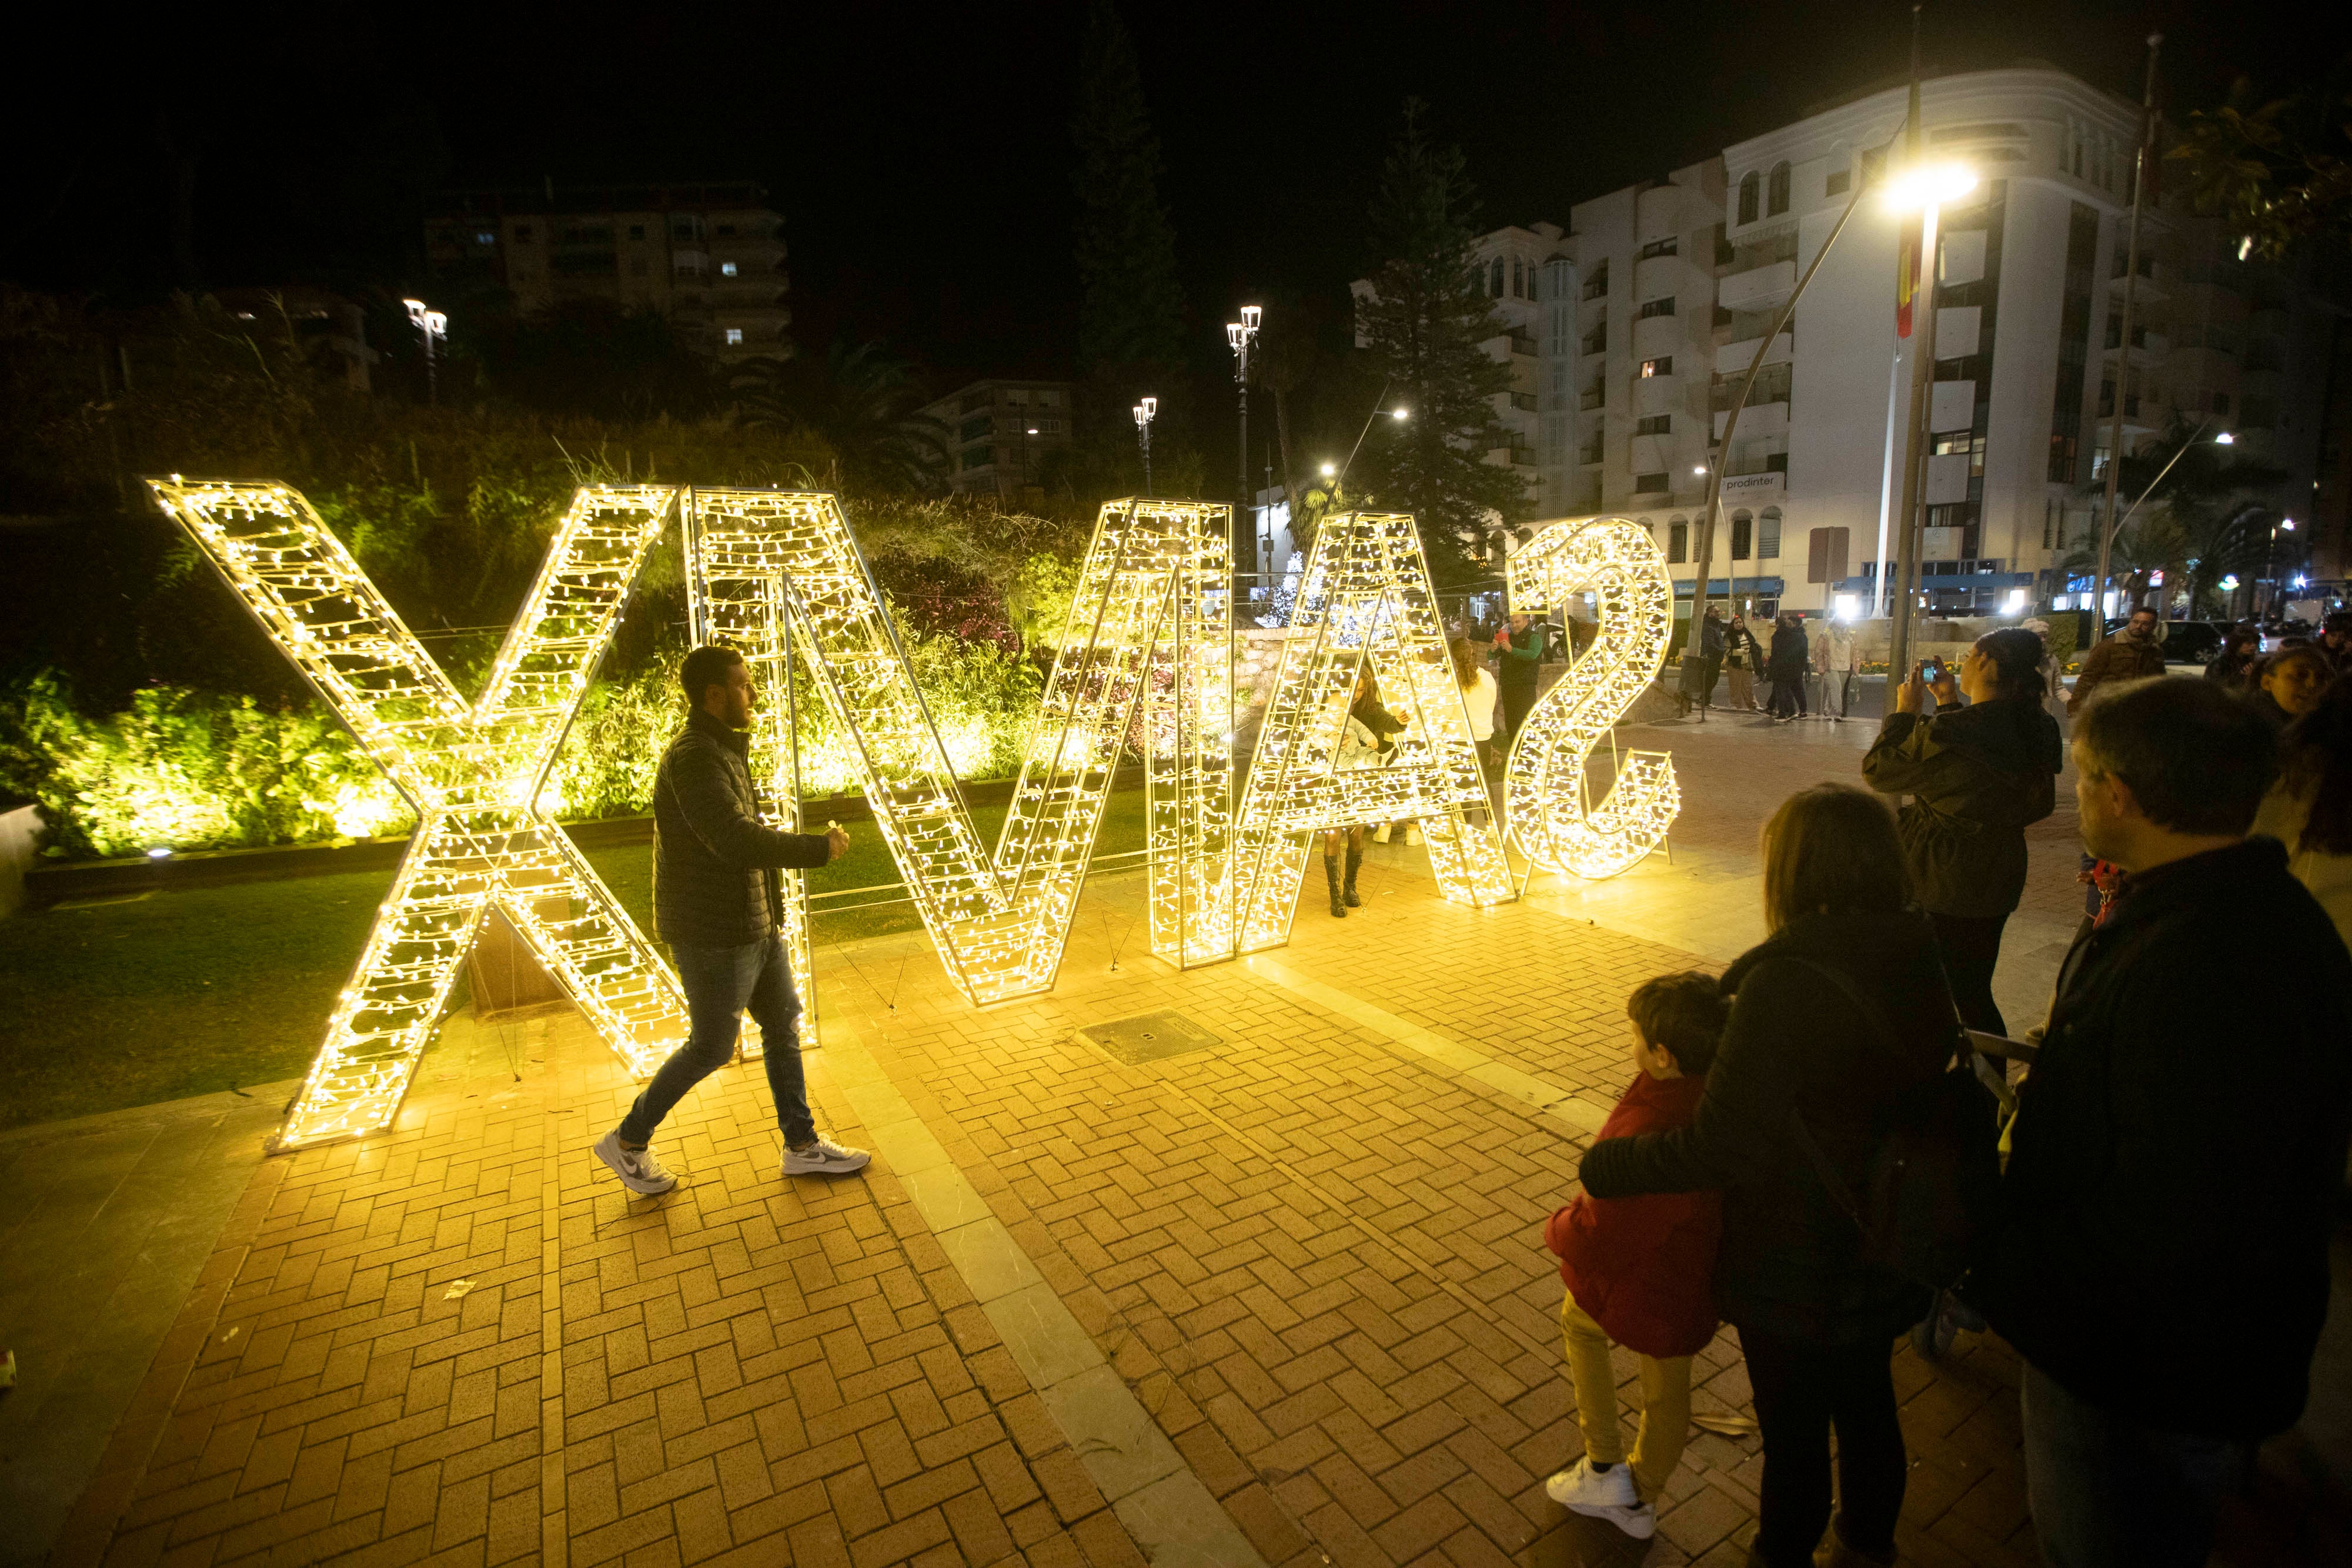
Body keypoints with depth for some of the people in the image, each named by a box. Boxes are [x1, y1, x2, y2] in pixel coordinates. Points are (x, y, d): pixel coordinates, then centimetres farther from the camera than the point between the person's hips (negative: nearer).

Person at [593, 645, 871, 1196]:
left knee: (784, 1027, 14)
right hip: (714, 936, -9)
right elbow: (736, 839, -34)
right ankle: (628, 1141, 27)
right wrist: (819, 847, -24)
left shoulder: (724, 750, 11)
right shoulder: (693, 757, -21)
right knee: (711, 1048, 6)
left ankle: (802, 1145, 26)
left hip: (755, 925, 9)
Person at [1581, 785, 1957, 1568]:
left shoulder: (1786, 982, -32)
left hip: (1796, 1272, -7)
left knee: (1794, 1430, 18)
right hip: (1888, 1255, 7)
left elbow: (1721, 1147, -32)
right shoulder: (1920, 962, -9)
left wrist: (1604, 1165, -19)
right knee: (1868, 1407, 30)